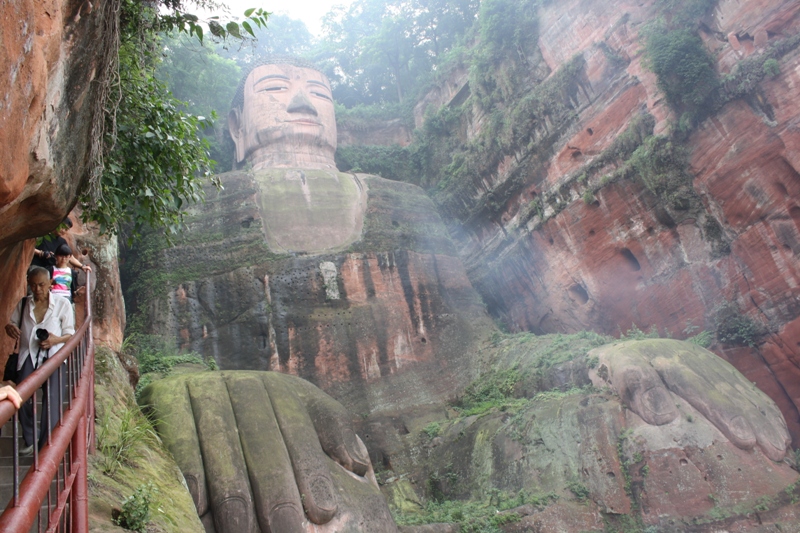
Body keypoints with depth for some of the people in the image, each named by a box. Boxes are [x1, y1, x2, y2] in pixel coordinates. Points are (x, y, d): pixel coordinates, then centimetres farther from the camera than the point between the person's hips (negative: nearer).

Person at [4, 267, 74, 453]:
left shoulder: (62, 304, -2)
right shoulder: (23, 303, 8)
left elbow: (70, 333, 1)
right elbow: (12, 321, 19)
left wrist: (57, 339, -21)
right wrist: (9, 327, -6)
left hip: (53, 356, -3)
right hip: (28, 356, 3)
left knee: (52, 403, -7)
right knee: (22, 399, -1)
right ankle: (29, 441, 22)